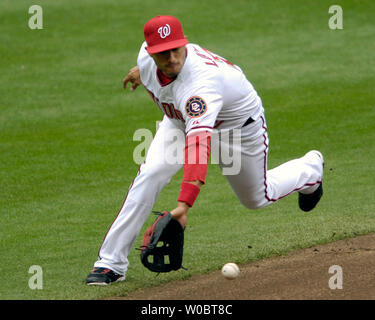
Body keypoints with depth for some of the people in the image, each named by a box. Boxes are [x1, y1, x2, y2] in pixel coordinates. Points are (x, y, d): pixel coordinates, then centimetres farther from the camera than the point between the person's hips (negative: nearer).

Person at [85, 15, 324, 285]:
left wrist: (184, 204, -71)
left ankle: (312, 169, 51)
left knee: (257, 198, 18)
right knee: (151, 173, -22)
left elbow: (199, 143, -61)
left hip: (240, 124, -5)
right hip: (181, 119, 5)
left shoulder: (201, 83, -49)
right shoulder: (147, 57, -26)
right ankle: (111, 262, -17)